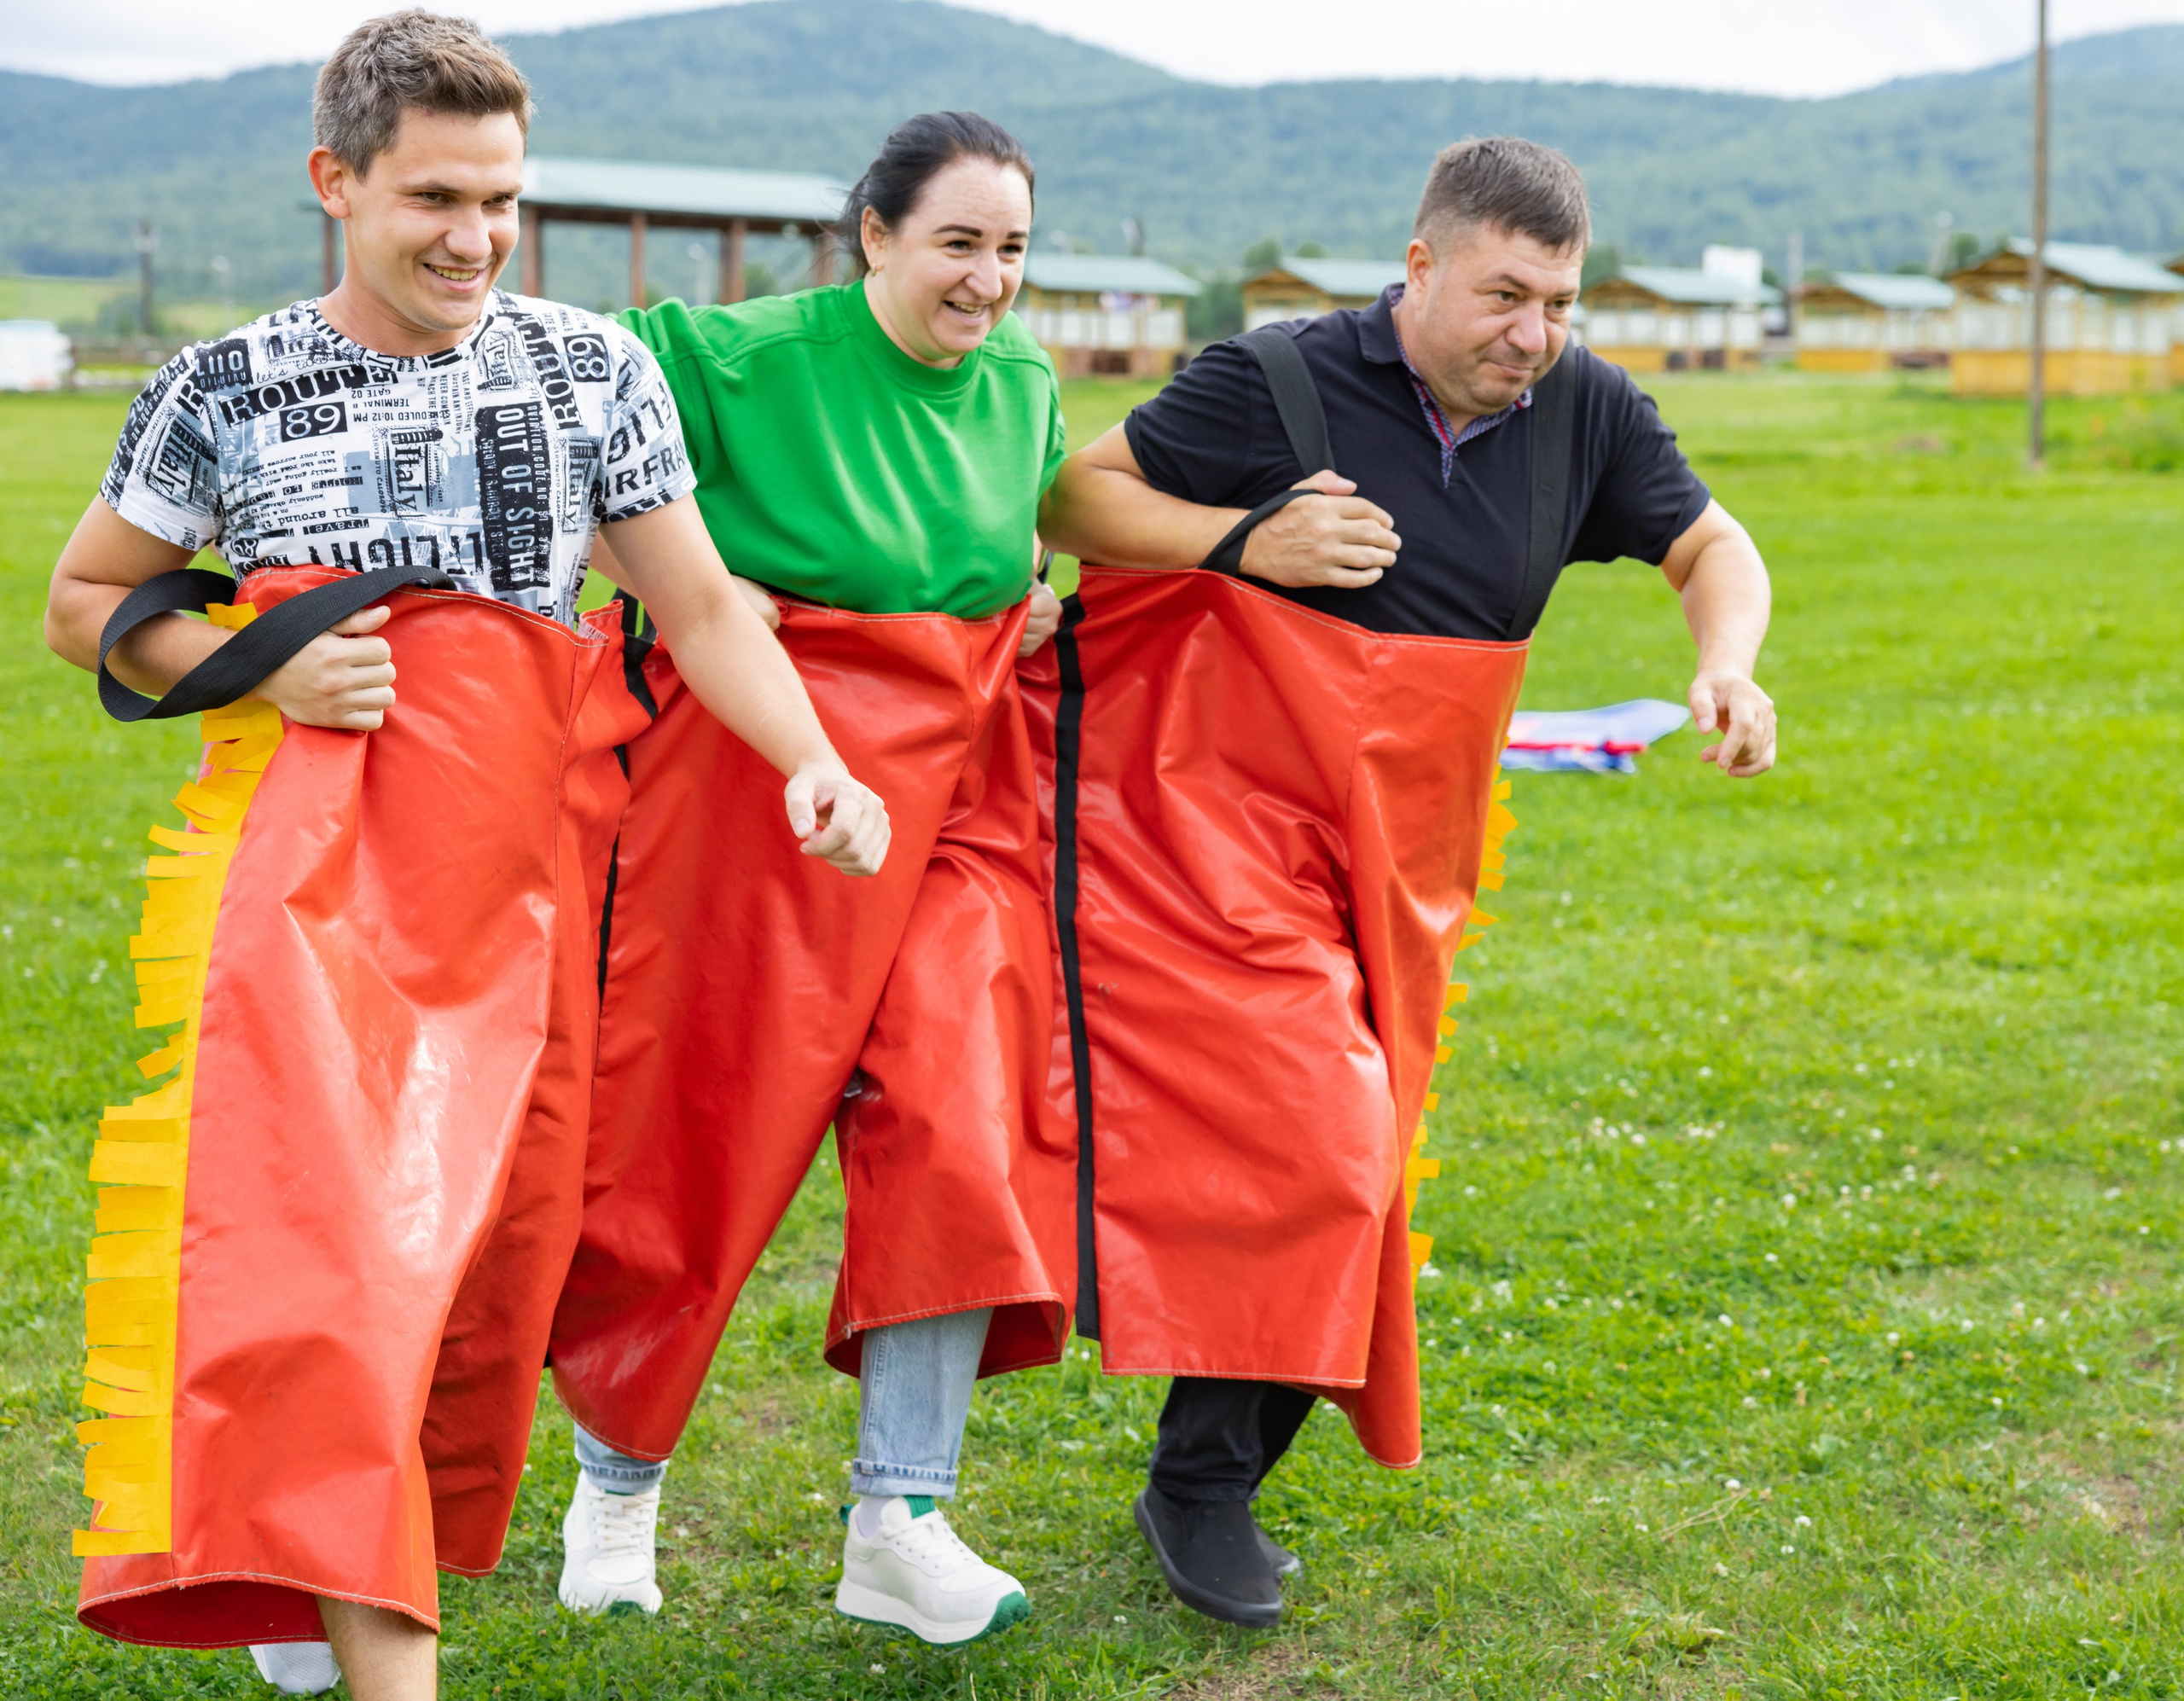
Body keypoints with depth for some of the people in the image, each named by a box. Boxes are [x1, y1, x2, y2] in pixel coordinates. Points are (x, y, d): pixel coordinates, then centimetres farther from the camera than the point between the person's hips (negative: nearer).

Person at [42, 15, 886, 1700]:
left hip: (519, 849, 2)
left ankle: (327, 1561, 28)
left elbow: (702, 606, 6)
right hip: (306, 837, -2)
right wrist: (255, 670, -6)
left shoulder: (596, 368, 7)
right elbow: (86, 601, 13)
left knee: (485, 1239, 5)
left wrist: (814, 760, -12)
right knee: (306, 1206, -19)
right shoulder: (230, 391, 5)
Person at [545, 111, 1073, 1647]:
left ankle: (900, 1525, 0)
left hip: (957, 792, 5)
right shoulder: (748, 357, -11)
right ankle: (618, 1480, 26)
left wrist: (1034, 608, 10)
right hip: (759, 777, -4)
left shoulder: (1026, 385, 9)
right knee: (698, 1127, 4)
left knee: (956, 1126, -6)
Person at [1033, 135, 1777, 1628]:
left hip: (1399, 857, 6)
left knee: (1349, 1162, 9)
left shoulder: (1586, 415, 0)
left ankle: (1226, 1454, 23)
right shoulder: (1280, 385, -13)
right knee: (1294, 1141, -15)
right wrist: (1247, 540, -22)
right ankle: (1203, 1480, -1)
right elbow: (1071, 497, -7)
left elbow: (1714, 548, 11)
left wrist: (1730, 668, -10)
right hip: (1225, 825, -6)